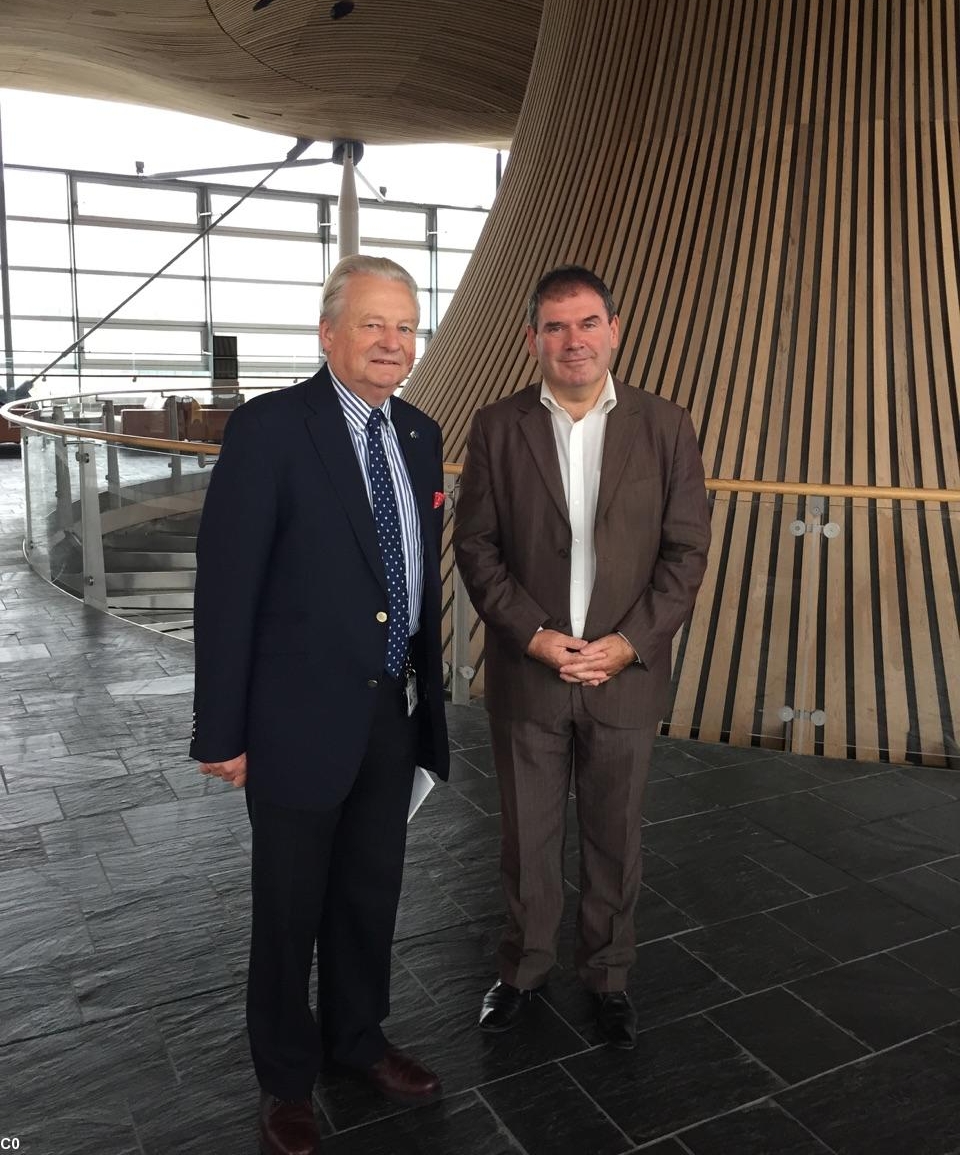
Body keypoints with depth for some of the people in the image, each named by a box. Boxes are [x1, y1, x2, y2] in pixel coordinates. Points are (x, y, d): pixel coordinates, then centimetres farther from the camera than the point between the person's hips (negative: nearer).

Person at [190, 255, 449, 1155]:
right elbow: (225, 589, -15)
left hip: (392, 711, 6)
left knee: (371, 895, 21)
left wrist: (428, 691, 13)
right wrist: (222, 731, -13)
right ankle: (286, 1078, 37)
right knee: (290, 908, 14)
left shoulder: (420, 434, 6)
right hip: (300, 717, -5)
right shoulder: (268, 428, -14)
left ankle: (357, 1040, 45)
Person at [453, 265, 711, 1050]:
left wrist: (628, 643, -13)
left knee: (615, 837, 14)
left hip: (627, 674, 0)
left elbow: (687, 550, -3)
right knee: (527, 835, 14)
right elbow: (476, 546, -3)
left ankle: (608, 976, 35)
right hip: (526, 673, 0)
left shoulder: (665, 427, -1)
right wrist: (533, 634, -14)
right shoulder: (497, 427, -1)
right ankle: (524, 969, 36)